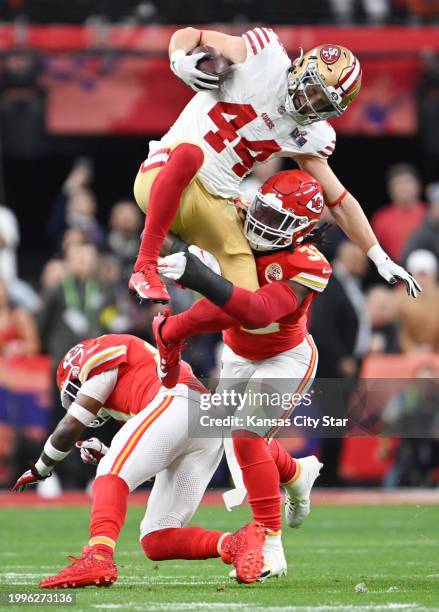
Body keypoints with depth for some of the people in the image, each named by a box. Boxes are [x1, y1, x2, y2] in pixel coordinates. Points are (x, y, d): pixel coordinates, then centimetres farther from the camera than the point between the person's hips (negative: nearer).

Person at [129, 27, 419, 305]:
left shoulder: (309, 136, 7)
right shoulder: (263, 53, -5)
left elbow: (339, 202, 14)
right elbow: (187, 36, 4)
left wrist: (381, 258, 11)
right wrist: (181, 61, -19)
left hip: (214, 204, 5)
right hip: (162, 176, -5)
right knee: (190, 153, -43)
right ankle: (146, 268, -37)